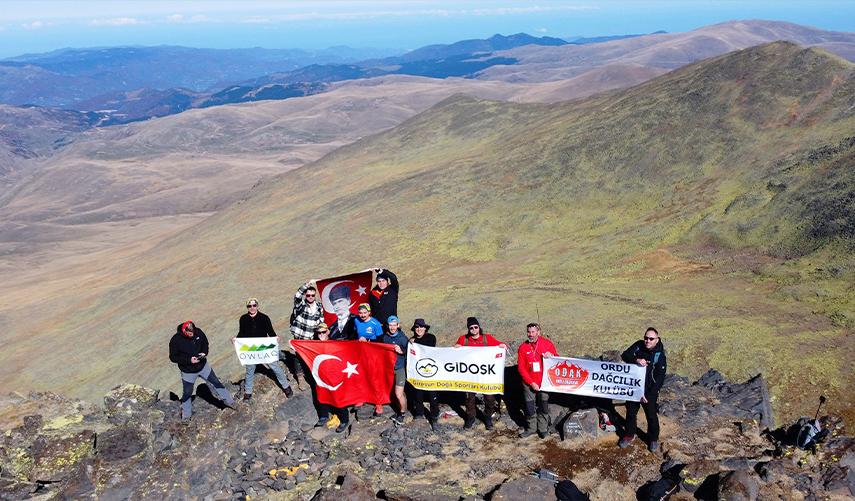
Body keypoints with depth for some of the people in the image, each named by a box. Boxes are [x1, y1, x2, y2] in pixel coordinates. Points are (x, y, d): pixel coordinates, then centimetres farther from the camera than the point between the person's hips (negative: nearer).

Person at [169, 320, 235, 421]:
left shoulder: (198, 332, -15)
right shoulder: (175, 341, -25)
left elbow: (205, 343, 4)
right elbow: (173, 357, -18)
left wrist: (204, 353, -16)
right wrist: (189, 360, -28)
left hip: (203, 366, 3)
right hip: (188, 371, -3)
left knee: (216, 383, 13)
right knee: (187, 393, 11)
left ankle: (229, 401, 30)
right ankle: (186, 414, 33)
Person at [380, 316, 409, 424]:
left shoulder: (403, 338, -9)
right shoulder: (384, 337, 4)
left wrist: (401, 351, -23)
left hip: (400, 367, -4)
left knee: (399, 394, -8)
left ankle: (402, 413, 11)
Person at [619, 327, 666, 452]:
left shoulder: (660, 355, -17)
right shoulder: (638, 345, -7)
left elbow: (660, 379, -17)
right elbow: (625, 355, -13)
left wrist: (648, 395, -22)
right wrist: (636, 360, -33)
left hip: (649, 391, -3)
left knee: (652, 416, 9)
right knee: (630, 413, 17)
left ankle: (653, 439, 31)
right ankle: (629, 435, 36)